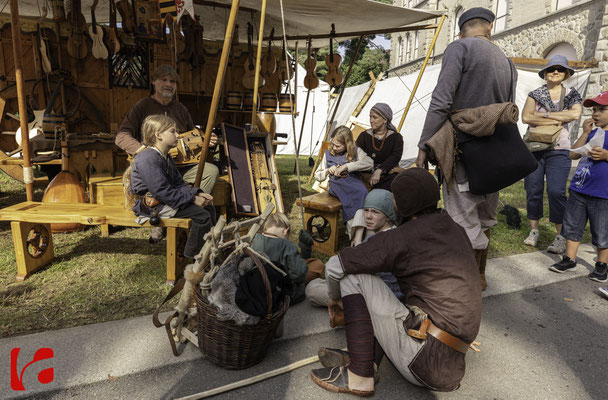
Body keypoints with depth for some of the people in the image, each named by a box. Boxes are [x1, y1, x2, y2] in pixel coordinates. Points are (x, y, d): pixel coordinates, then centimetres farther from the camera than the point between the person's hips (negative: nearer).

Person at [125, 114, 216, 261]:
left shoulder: (166, 157, 14)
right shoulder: (148, 159, -20)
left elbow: (178, 184, 14)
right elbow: (162, 192, -26)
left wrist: (197, 193, -3)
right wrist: (192, 199, -22)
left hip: (164, 200, 11)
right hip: (151, 205, -10)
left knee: (209, 207, 5)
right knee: (201, 215, -20)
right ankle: (192, 257, -7)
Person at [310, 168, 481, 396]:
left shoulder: (401, 238, -14)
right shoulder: (456, 230, 9)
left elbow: (334, 268, -10)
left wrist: (335, 298, 11)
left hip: (424, 362, -8)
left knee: (353, 276, -7)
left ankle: (359, 376, -2)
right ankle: (369, 360, 11)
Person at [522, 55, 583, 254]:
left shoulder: (571, 94, 9)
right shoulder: (535, 94, 8)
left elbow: (576, 114, -12)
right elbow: (526, 117, -8)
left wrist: (544, 114, -11)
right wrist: (555, 120, -10)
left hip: (558, 150, -1)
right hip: (533, 148, 1)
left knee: (556, 191, -11)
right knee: (533, 189, 2)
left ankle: (561, 236, -1)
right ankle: (534, 231, 14)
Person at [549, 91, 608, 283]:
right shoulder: (592, 133, 12)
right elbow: (573, 154, 4)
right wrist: (585, 133, -2)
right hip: (579, 190, 6)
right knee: (572, 226, 11)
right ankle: (569, 259, 22)